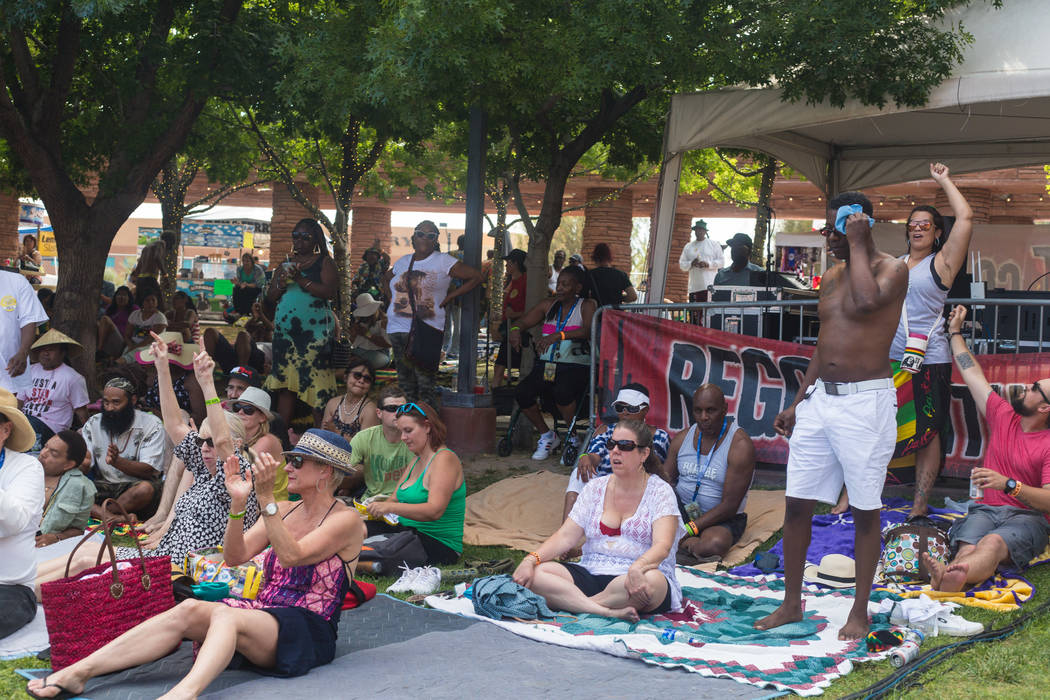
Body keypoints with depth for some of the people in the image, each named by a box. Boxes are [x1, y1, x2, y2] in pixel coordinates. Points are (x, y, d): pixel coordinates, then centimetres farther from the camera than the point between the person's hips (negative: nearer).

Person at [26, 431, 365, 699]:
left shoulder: (346, 519, -3)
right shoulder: (285, 510, 18)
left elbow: (291, 556, -19)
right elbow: (235, 557, 8)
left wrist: (266, 498, -24)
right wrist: (238, 503, -6)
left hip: (309, 630, -6)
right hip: (264, 611, 6)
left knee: (226, 616, -35)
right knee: (189, 610, -21)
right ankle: (79, 671, -29)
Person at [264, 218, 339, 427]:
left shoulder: (324, 262, 4)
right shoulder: (286, 264, 19)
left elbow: (330, 292, -11)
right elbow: (270, 296, 17)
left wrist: (300, 279, -15)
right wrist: (282, 284, -4)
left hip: (315, 330, -5)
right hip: (285, 330, 5)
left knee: (316, 379, -11)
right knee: (284, 380, 4)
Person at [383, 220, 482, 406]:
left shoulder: (443, 261, 0)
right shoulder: (402, 262, 15)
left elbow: (476, 276, -2)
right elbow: (386, 278, 35)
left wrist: (450, 297, -4)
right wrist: (394, 298, 17)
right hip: (398, 328, 5)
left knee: (426, 383, -11)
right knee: (405, 383, 8)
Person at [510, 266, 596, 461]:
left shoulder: (586, 306, 2)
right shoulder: (549, 305, 17)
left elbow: (588, 330, -17)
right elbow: (524, 321, 15)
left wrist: (558, 335, -32)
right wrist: (515, 329, -11)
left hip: (575, 365, -5)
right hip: (545, 364, 5)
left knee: (562, 392, -36)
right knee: (522, 393, -21)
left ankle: (573, 438, -9)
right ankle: (546, 436, 3)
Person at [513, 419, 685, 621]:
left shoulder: (660, 491, 0)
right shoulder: (595, 488, 13)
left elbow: (662, 545, -15)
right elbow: (566, 536, 6)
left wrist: (637, 568, -37)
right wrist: (531, 559, -13)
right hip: (591, 573, 4)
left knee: (652, 580, -40)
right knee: (533, 573, -22)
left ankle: (572, 603, -28)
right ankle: (609, 612, -35)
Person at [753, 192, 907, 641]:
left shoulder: (892, 269, -5)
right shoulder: (831, 278, 16)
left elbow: (866, 301, -29)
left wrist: (857, 244, -16)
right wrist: (797, 403, 18)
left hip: (866, 402, -7)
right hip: (819, 399, 7)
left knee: (865, 510, 3)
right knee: (797, 503, 6)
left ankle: (860, 612, 15)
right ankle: (791, 603, 18)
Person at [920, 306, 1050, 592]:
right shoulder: (1003, 416, 15)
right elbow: (972, 374, 24)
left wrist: (1008, 484, -27)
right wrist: (955, 332, 32)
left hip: (1026, 517, -5)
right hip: (985, 511, 5)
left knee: (993, 544, -40)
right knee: (967, 549, -32)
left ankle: (947, 577, -72)